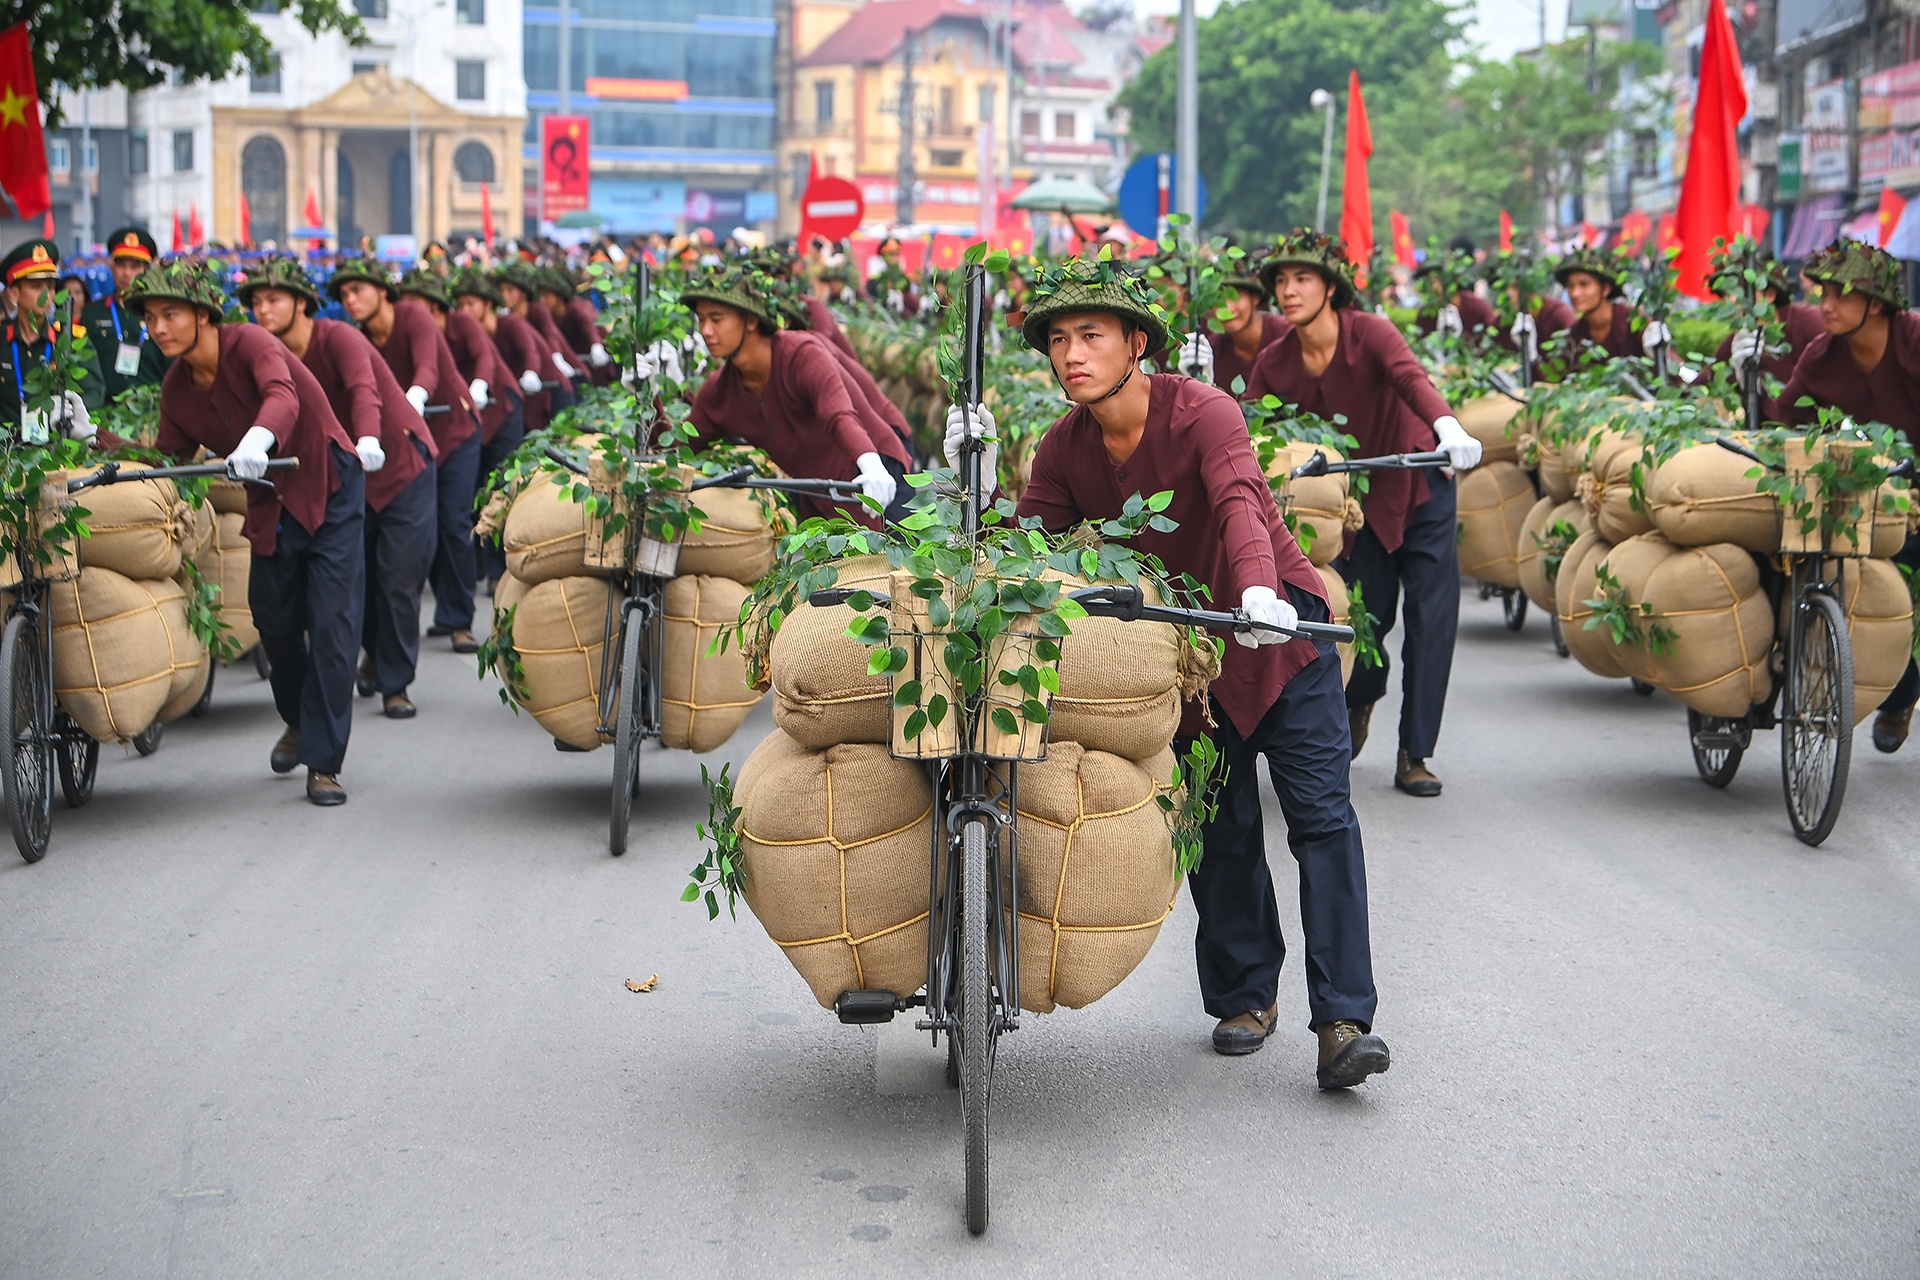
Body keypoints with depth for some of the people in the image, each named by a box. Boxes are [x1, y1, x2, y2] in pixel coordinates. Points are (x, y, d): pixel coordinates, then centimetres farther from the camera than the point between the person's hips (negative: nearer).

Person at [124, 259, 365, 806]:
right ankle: (299, 720, 39)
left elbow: (283, 396, -43)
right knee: (274, 619, 10)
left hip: (330, 490, -6)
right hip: (270, 503, 6)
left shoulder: (249, 344, -23)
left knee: (332, 623, -11)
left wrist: (258, 439, -63)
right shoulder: (176, 389, -3)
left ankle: (324, 764, -7)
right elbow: (167, 462, 4)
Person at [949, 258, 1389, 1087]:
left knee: (1321, 815, -12)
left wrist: (1259, 589, -57)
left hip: (1279, 628, -5)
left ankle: (1343, 1020, -14)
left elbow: (1239, 502, -39)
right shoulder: (1064, 449, -5)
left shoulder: (1202, 412, -22)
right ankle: (1244, 996, 23)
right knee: (1221, 829, 7)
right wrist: (980, 487, -21)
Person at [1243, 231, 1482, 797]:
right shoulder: (1275, 364, -7)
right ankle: (1360, 700, 40)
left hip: (1419, 486, -2)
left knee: (1431, 618, -7)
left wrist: (1448, 427, -57)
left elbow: (1410, 378, -38)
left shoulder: (1369, 332, -19)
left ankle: (1413, 756, 3)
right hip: (1358, 498, 3)